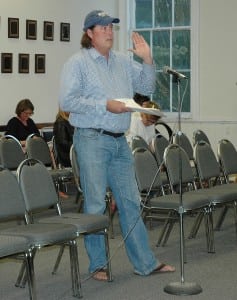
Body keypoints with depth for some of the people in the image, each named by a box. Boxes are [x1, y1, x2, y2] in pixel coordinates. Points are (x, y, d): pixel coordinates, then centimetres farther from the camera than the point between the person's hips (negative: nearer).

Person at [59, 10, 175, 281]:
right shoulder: (77, 63, -4)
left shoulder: (123, 62, 14)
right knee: (95, 204, -1)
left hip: (119, 141, 6)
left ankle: (145, 262, 15)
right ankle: (98, 265, 10)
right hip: (92, 139, -6)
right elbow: (67, 100, -13)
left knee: (131, 202, 9)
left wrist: (147, 60, 3)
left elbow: (146, 88, 18)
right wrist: (105, 105, -16)